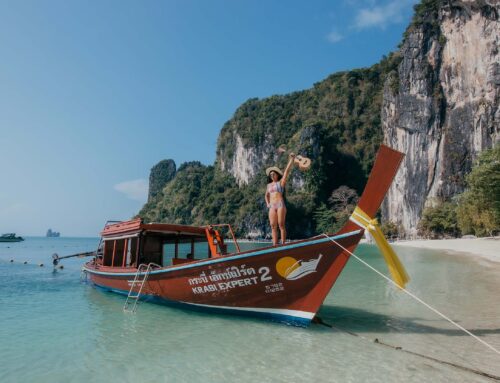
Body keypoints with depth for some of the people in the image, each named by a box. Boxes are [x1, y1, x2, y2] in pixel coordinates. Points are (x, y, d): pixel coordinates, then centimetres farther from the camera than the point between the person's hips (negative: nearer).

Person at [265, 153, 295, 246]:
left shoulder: (281, 182, 7)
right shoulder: (269, 185, 20)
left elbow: (287, 170, -2)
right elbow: (266, 195, 34)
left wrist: (291, 159, -8)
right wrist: (267, 204, 17)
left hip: (280, 204, -5)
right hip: (272, 207, 5)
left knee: (281, 224, -10)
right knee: (273, 226, -1)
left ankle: (283, 244, -9)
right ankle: (275, 245, -1)